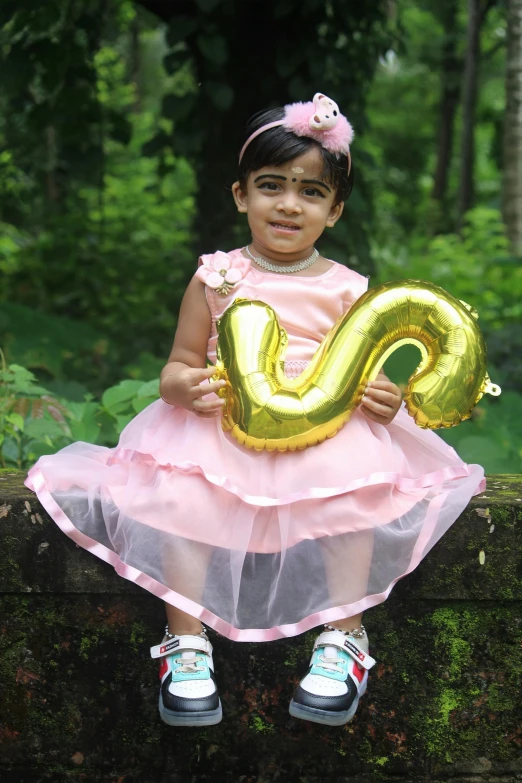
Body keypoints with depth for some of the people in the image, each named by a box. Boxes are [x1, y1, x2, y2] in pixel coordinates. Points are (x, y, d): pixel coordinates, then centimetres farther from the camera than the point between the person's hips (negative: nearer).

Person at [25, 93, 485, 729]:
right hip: (219, 430, 0)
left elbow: (368, 377, 12)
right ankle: (187, 640, -12)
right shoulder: (216, 278, 7)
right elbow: (179, 364, 9)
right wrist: (185, 387, -15)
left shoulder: (347, 290, 7)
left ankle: (343, 636, -12)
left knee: (352, 483, -30)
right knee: (178, 494, -27)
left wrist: (384, 400, -13)